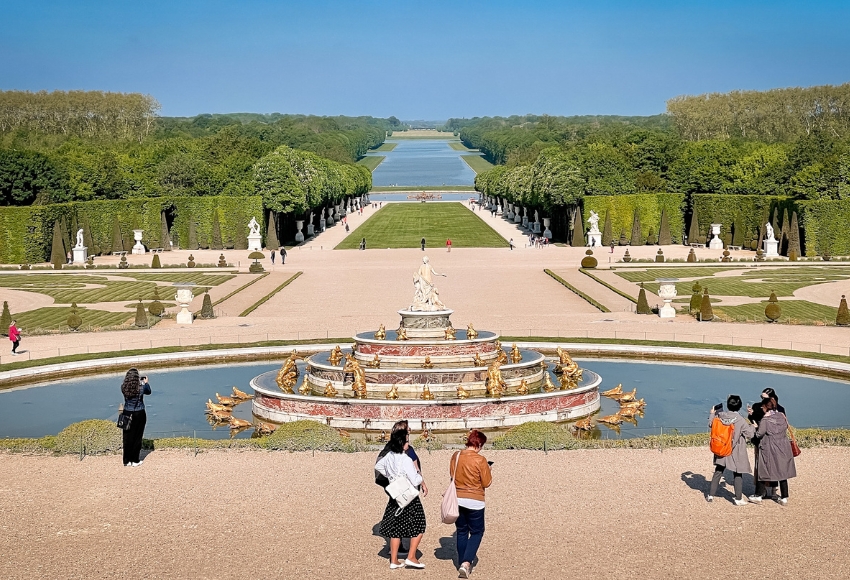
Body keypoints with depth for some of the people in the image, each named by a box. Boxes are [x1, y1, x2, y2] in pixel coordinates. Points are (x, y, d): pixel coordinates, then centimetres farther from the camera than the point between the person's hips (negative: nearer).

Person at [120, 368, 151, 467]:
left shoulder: (124, 387, -11)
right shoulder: (142, 387, -16)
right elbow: (148, 392, 7)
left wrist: (142, 382, 21)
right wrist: (146, 382, 23)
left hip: (127, 414, 2)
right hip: (139, 414, -2)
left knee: (127, 437, 10)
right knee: (137, 437, 9)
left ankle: (127, 461, 16)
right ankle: (135, 461, 14)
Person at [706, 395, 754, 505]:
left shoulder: (719, 416, -8)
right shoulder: (740, 420, -18)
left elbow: (711, 425, 9)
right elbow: (749, 433, -10)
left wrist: (712, 414, 24)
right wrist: (752, 426, 10)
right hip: (735, 452, -4)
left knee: (718, 472, 16)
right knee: (737, 475, 6)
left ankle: (711, 495, 21)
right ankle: (739, 499, 8)